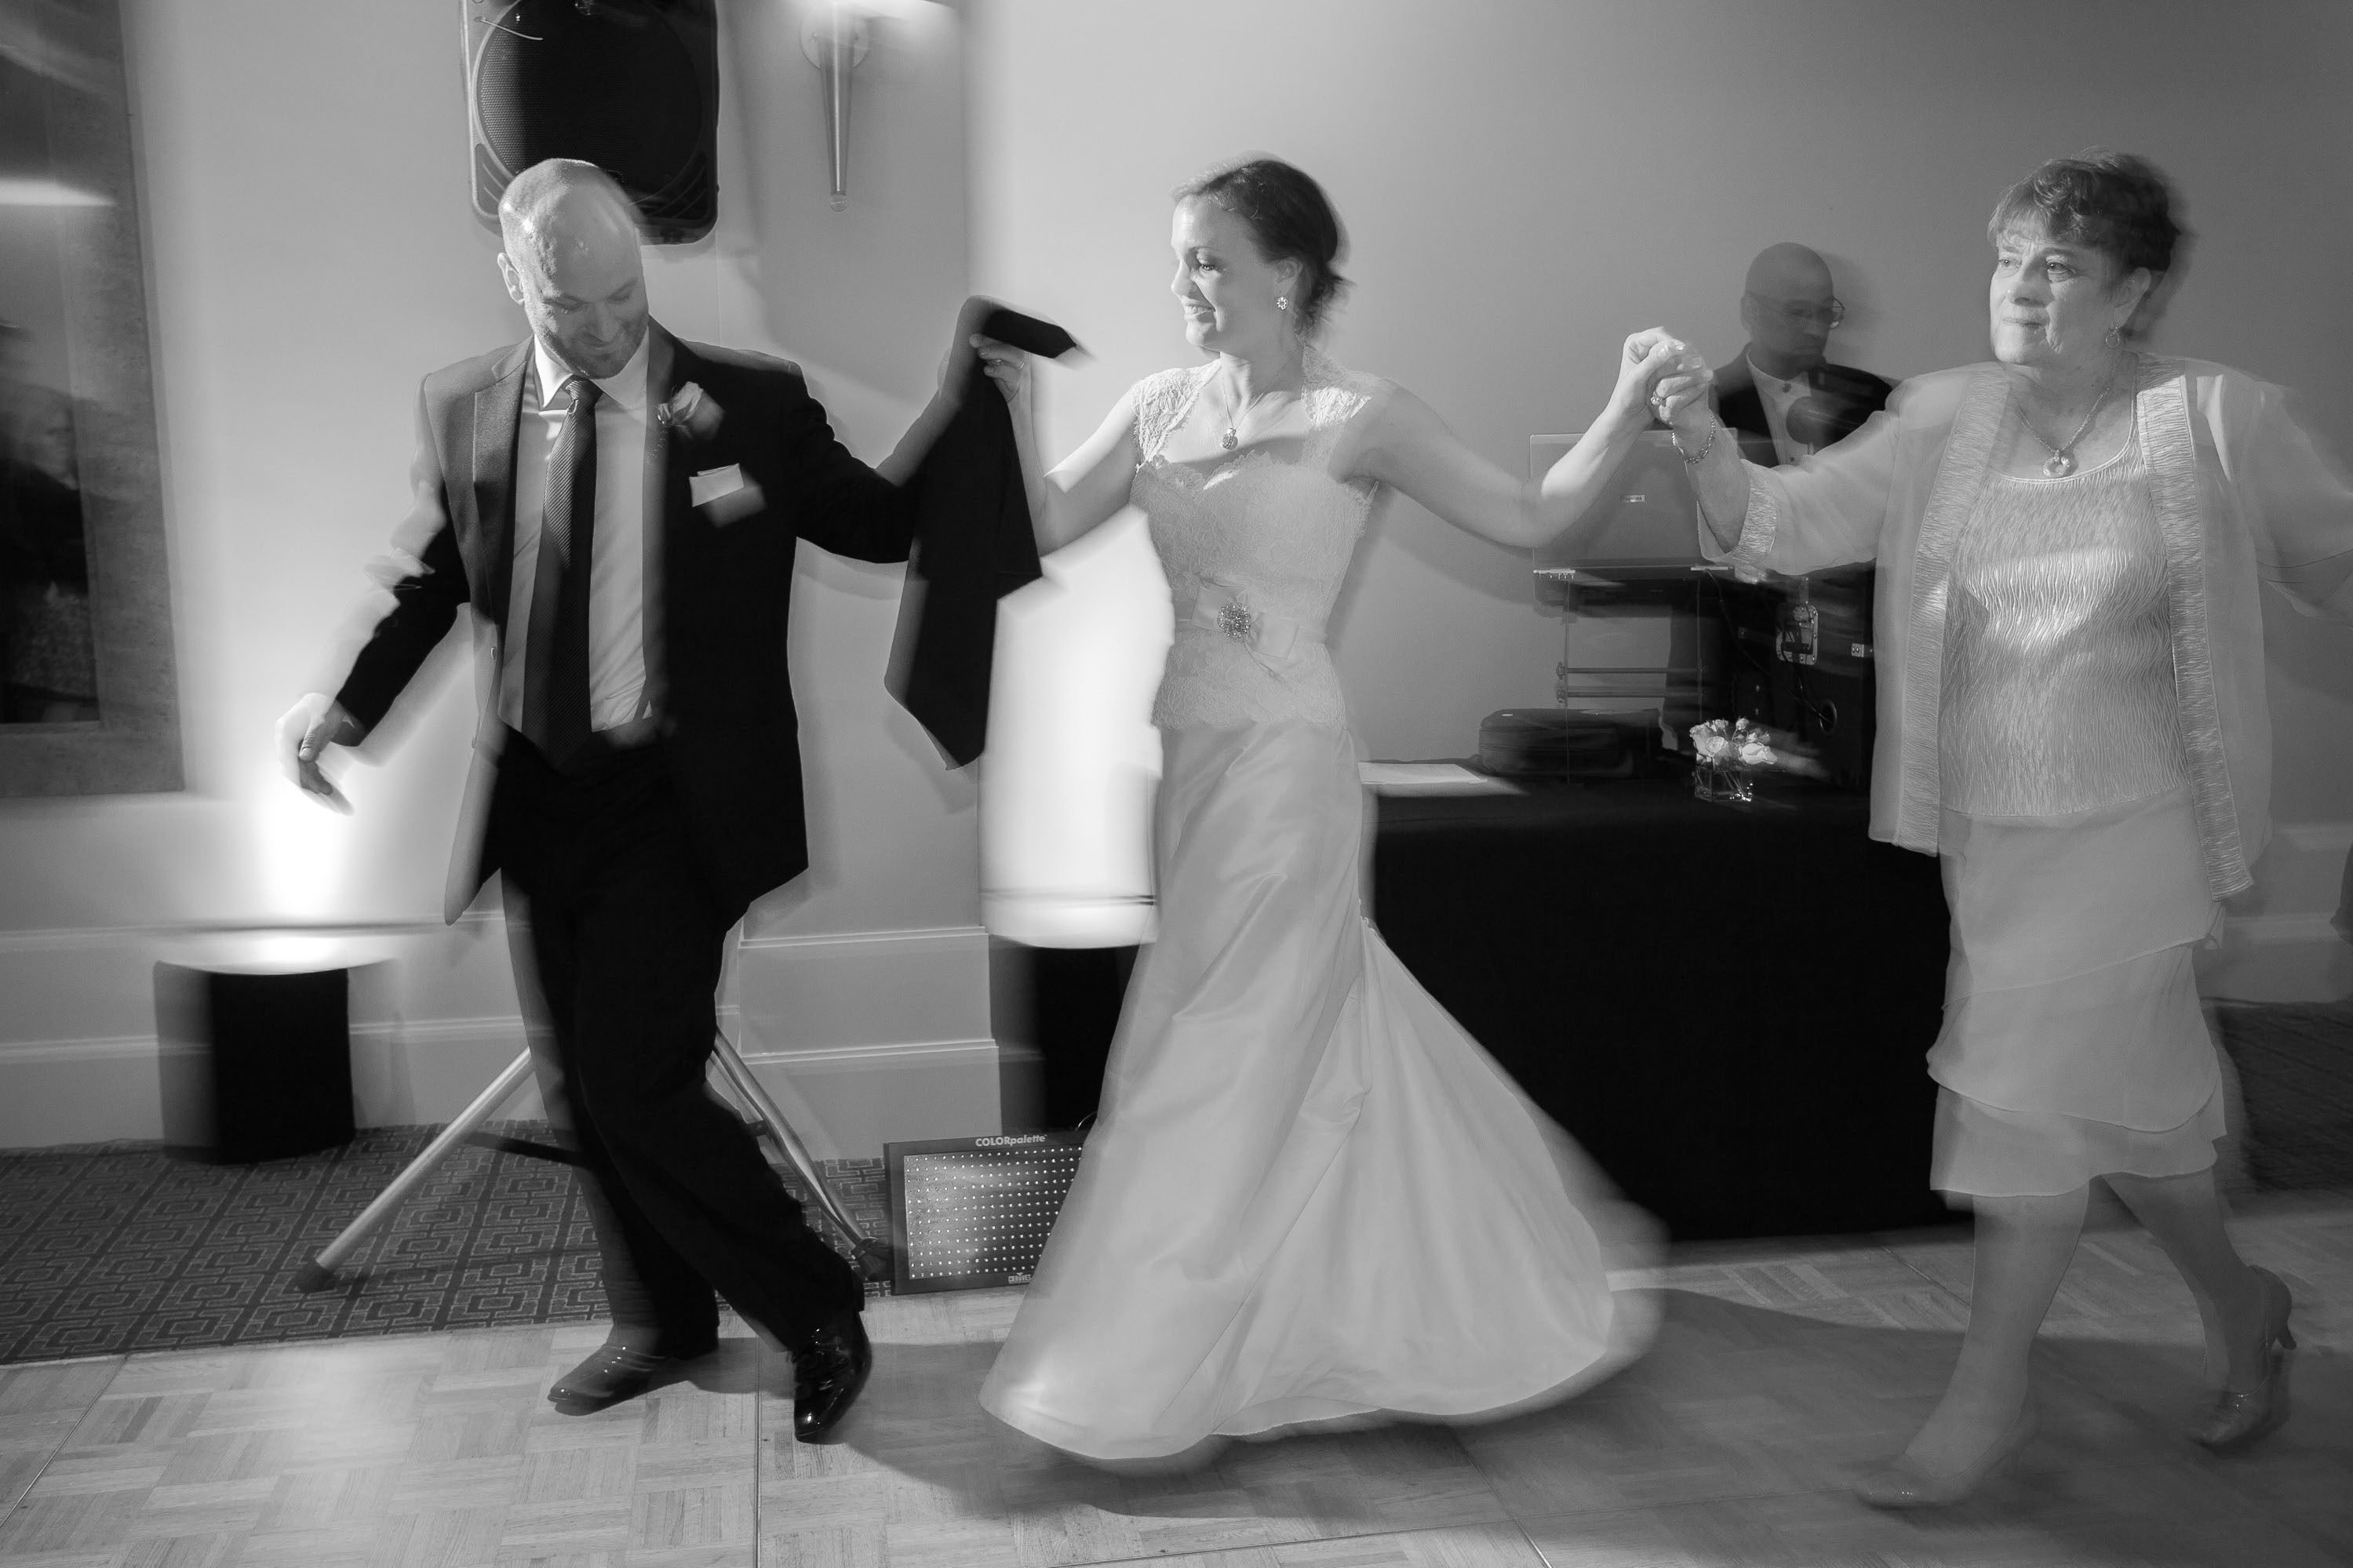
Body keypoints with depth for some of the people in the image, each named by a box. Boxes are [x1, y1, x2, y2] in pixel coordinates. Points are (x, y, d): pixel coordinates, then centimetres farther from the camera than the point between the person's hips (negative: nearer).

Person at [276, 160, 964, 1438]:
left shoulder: (755, 403, -7)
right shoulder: (459, 410, 2)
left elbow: (887, 528, -2)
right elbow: (429, 582, 11)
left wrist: (959, 402, -19)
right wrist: (346, 700, -4)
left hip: (677, 800, -5)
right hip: (537, 793, 5)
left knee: (633, 1083, -11)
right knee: (577, 1086, 15)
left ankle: (817, 1310, 11)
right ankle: (660, 1323, 37)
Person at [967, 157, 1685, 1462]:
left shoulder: (1357, 419, -6)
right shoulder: (1163, 406, 9)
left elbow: (1529, 518, -3)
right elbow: (1047, 526, 7)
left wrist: (1629, 405, -13)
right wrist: (1013, 404, -6)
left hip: (1284, 757, -6)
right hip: (1195, 751, 6)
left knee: (1220, 1056, -1)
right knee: (1317, 1036, 17)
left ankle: (1153, 1376, 13)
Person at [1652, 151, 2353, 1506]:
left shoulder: (2216, 420, -8)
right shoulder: (1945, 419, 0)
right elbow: (1782, 523, -7)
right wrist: (1704, 441, -24)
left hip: (2129, 823, -4)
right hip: (1987, 820, 4)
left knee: (2025, 1091, -4)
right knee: (2122, 1088, 18)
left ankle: (1990, 1394, 14)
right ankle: (2241, 1307, 44)